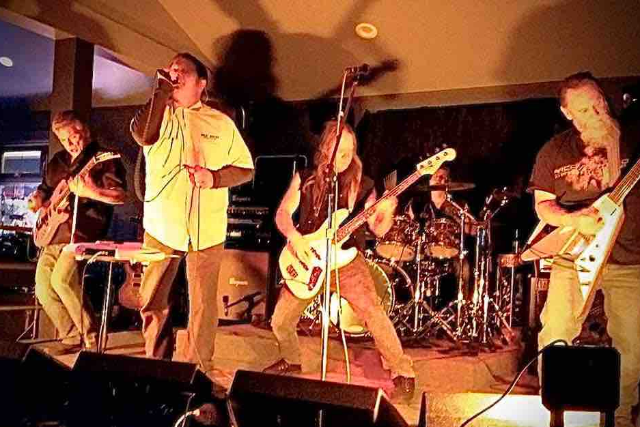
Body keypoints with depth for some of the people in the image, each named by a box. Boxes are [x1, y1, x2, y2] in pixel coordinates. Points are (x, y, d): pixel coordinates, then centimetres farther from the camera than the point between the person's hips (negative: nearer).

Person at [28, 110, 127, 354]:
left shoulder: (103, 159, -5)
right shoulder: (57, 162, 17)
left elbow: (121, 196, -15)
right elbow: (44, 189, 30)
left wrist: (89, 192, -28)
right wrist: (37, 199, 7)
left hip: (83, 233, -8)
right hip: (54, 233, 8)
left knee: (61, 279, -25)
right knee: (42, 288, 1)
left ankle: (91, 337, -11)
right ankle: (72, 338, 14)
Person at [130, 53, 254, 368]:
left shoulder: (220, 122, 6)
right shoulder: (157, 112, 7)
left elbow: (246, 168, 8)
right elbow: (142, 134, -17)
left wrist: (214, 177, -11)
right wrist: (162, 89, -9)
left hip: (205, 229, -1)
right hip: (161, 224, 1)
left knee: (202, 304, 4)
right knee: (152, 300, 8)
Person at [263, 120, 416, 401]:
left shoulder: (361, 184, -1)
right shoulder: (305, 178, 3)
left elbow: (378, 229, -5)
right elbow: (282, 213, 1)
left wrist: (386, 213, -27)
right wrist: (294, 237, -18)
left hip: (346, 259, -2)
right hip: (308, 260, 3)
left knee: (372, 312, -23)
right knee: (280, 322, 5)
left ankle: (403, 372, -5)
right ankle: (291, 362, 36)